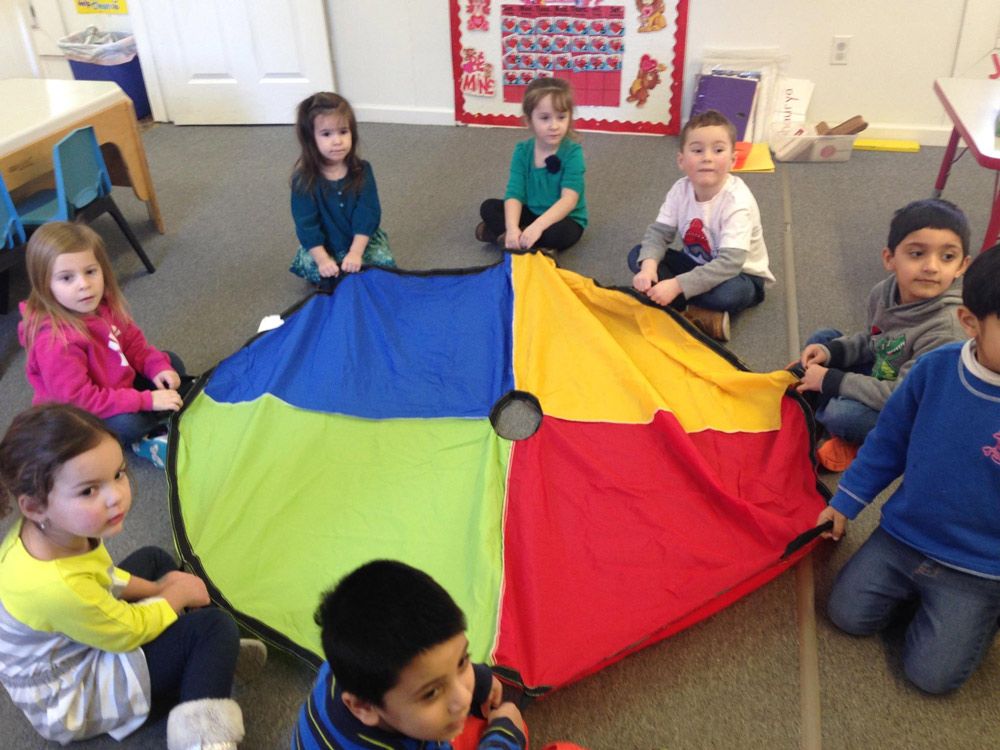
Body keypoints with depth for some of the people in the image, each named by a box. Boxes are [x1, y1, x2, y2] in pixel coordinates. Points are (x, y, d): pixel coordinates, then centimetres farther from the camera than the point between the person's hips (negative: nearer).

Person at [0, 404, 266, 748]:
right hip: (74, 698, -8)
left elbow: (101, 575, 3)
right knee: (215, 626, -14)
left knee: (154, 559, 20)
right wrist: (178, 594, -8)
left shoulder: (43, 530, -19)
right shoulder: (55, 587, -43)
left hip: (74, 637, 9)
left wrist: (157, 588, -3)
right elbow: (130, 633, -24)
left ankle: (210, 654, 22)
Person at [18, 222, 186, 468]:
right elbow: (78, 400, -34)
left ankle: (151, 429, -5)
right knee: (127, 424, -34)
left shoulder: (103, 304, -12)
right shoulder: (55, 340, -36)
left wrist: (157, 366, -13)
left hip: (117, 385, 9)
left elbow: (132, 340, 6)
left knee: (173, 363, 9)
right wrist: (146, 400, -33)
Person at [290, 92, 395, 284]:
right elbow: (306, 225, -16)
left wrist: (356, 253, -25)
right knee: (310, 267, -25)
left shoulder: (361, 170, -11)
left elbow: (368, 214, -14)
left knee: (384, 262, -18)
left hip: (361, 239, 1)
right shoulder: (304, 179, -16)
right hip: (323, 246, -1)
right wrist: (323, 260, -27)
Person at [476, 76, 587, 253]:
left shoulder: (572, 152, -20)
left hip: (564, 219, -4)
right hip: (531, 214, 4)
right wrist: (512, 228, -37)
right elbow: (514, 194, -17)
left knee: (560, 233, -37)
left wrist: (538, 226, -44)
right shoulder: (522, 151, -9)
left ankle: (498, 235, -20)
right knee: (488, 207, -11)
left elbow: (569, 199, -30)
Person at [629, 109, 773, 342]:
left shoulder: (737, 201, -29)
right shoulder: (680, 190, -12)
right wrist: (649, 267, -33)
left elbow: (729, 264, -35)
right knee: (637, 255, -13)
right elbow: (659, 232, -11)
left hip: (739, 274, -6)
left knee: (730, 292, -42)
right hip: (697, 264, 6)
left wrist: (677, 285, -42)